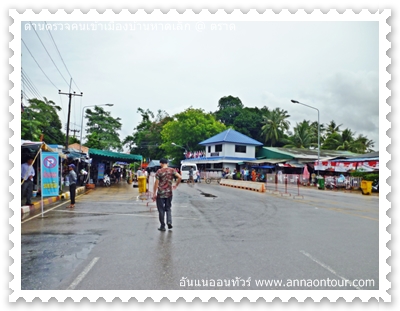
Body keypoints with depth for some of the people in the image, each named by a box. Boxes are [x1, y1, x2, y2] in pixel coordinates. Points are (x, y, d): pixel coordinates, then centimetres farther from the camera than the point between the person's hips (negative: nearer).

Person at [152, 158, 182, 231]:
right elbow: (180, 177, -9)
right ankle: (169, 222, -1)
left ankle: (162, 226, 13)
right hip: (169, 193, 3)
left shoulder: (159, 171, -7)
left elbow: (156, 183, -9)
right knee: (168, 208, 18)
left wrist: (154, 194, -3)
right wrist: (176, 185, 4)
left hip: (160, 194, -3)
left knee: (161, 210, 7)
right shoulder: (172, 170, 1)